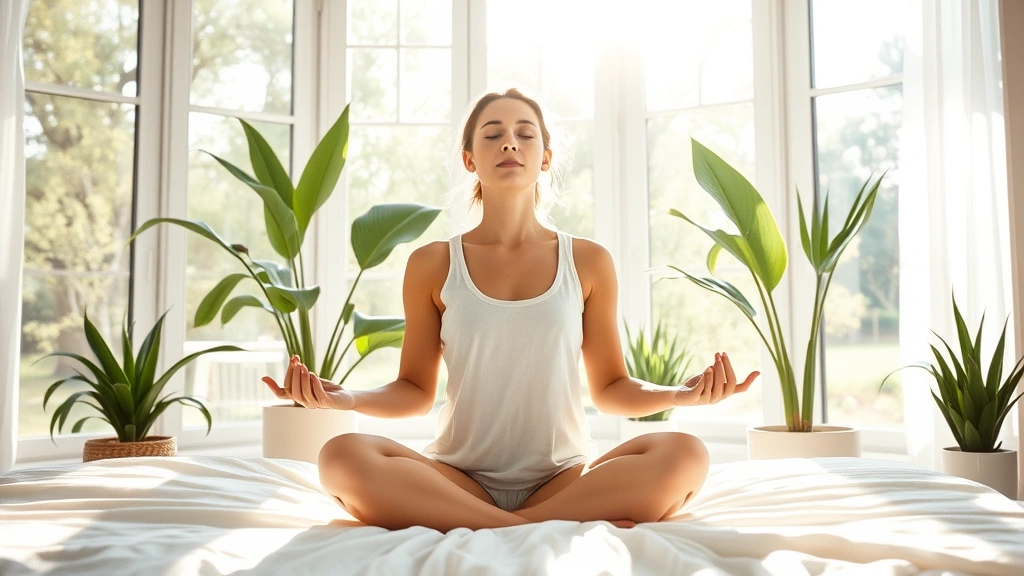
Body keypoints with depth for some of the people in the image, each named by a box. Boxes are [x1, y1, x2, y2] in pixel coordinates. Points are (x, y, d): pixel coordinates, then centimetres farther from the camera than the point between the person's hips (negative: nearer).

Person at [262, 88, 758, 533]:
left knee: (684, 454, -27)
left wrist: (681, 393, -10)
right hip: (460, 478, 0)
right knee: (343, 457, -30)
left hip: (566, 478, 0)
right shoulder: (432, 265, 5)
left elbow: (611, 389, 9)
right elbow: (415, 390, 7)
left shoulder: (588, 262, 6)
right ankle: (578, 523, -26)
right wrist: (346, 398, -13)